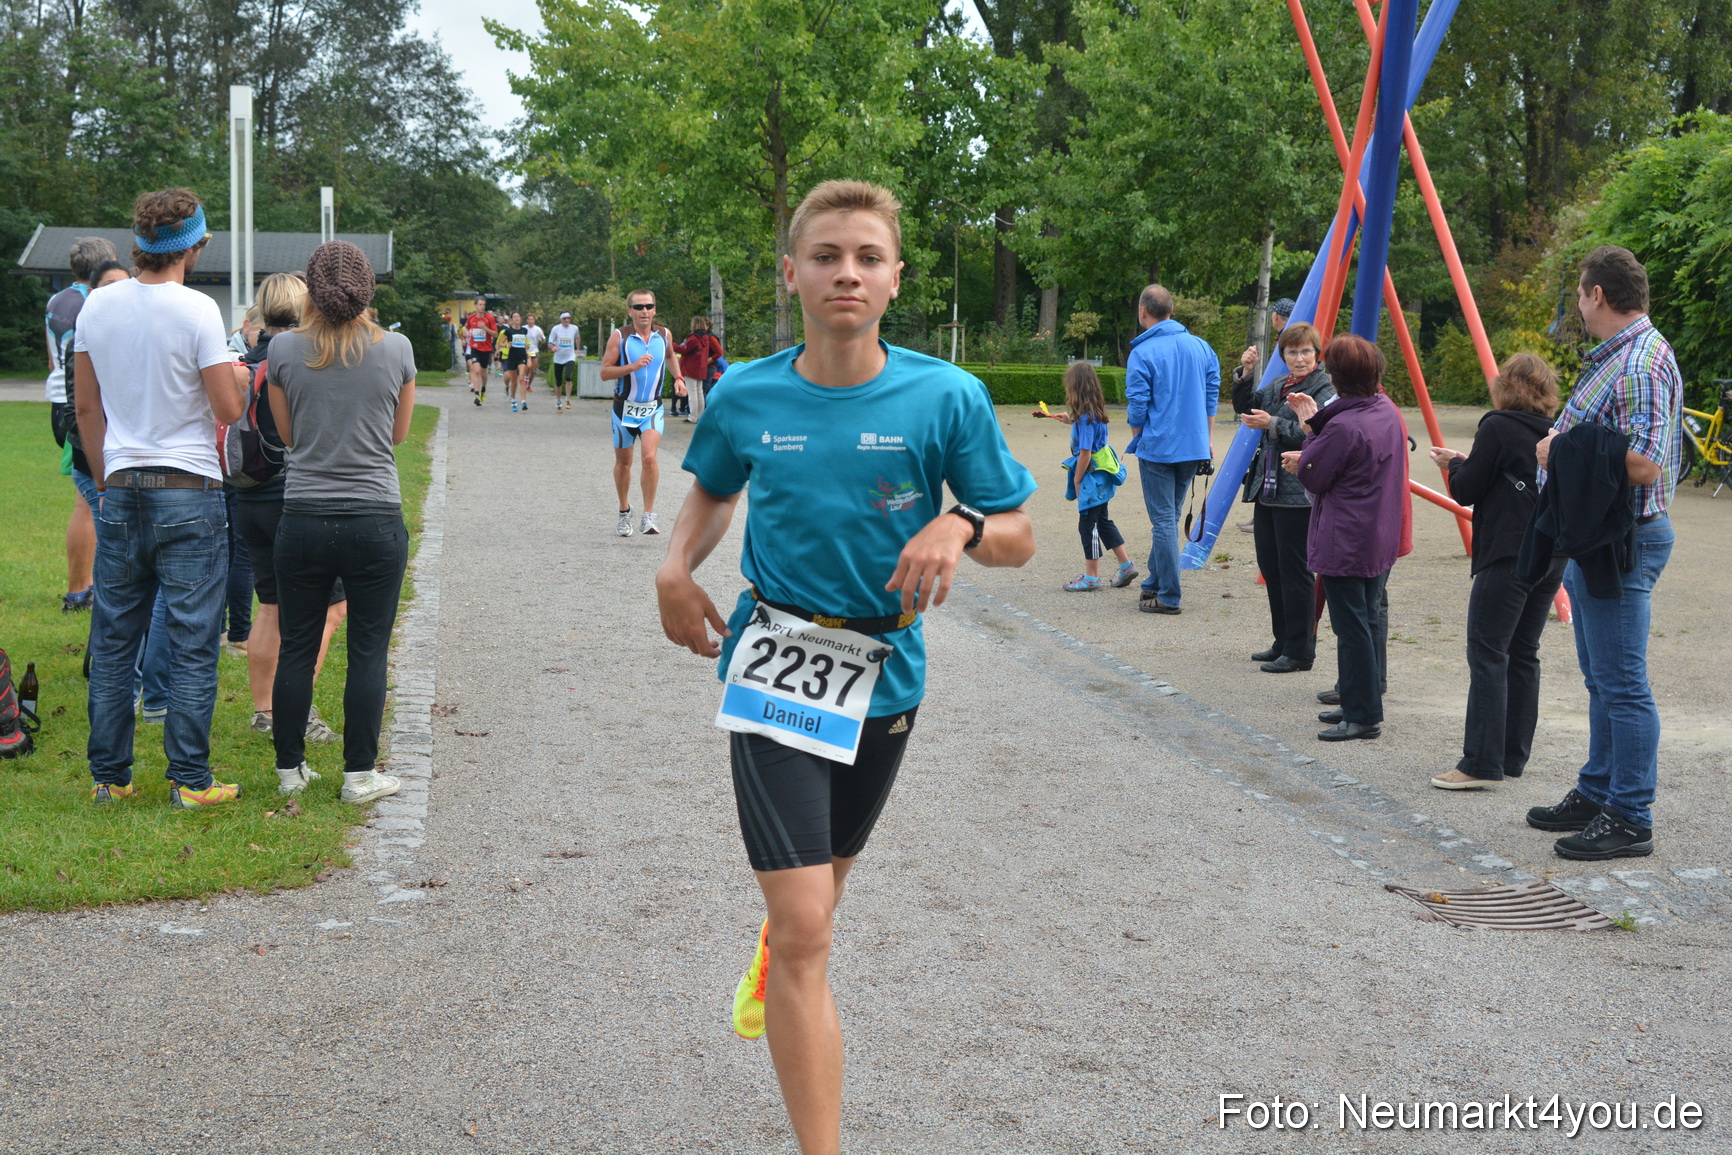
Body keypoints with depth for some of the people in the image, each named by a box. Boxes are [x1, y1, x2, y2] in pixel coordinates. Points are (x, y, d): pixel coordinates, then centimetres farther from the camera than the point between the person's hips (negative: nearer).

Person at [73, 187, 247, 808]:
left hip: (122, 493, 5)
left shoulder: (97, 306, 5)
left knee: (112, 641, 12)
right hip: (190, 495, -5)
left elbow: (87, 408, 12)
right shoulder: (196, 310, -12)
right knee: (193, 645, 2)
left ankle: (109, 777, 18)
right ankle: (190, 781, 5)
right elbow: (229, 410, -11)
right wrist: (238, 377, 11)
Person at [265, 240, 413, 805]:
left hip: (303, 520, 1)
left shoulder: (285, 349, -3)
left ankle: (290, 768, 21)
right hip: (376, 521, -1)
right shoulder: (396, 349, -4)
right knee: (368, 652, 6)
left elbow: (287, 433, 10)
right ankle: (360, 774, 11)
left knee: (297, 648, 12)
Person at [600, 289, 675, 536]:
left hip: (653, 408, 0)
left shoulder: (664, 335, 1)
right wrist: (632, 366, -23)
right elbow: (605, 372, -12)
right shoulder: (619, 337, -8)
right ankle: (624, 512, 33)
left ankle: (649, 517, -15)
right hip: (624, 407, 0)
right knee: (623, 462, 12)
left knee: (649, 457, -20)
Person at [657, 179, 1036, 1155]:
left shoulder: (947, 397, -11)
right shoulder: (745, 398, -6)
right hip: (774, 667, -2)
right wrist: (678, 567, -2)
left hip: (884, 672, 2)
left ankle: (779, 949, 63)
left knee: (828, 874, 26)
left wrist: (959, 527, -25)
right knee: (807, 928, -11)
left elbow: (1019, 537, -4)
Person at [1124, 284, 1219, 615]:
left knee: (1164, 520, -1)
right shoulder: (1201, 346, 6)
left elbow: (1138, 408, -10)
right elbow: (1212, 397, 9)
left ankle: (1168, 597, 1)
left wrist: (1137, 442, 8)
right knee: (1169, 516, 18)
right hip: (1194, 448, 6)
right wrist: (1206, 441, 17)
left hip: (1158, 448, -6)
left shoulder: (1142, 353, -11)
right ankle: (1154, 583, 28)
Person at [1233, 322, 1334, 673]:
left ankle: (1299, 651, 4)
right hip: (1267, 488, 9)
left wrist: (1273, 424, -22)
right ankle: (1283, 643, 26)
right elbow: (1246, 407, 15)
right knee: (1270, 567, 14)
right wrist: (1244, 375, 1)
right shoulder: (1278, 386, 16)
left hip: (1298, 495, -9)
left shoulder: (1325, 390, -9)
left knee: (1294, 571, -4)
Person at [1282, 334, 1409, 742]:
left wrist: (1311, 427, -1)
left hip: (1345, 545, -9)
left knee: (1352, 627, -2)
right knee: (1368, 621, 17)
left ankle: (1363, 716, 2)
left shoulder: (1343, 426, -23)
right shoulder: (1388, 412, 6)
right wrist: (1315, 421, 13)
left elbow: (1312, 476, -13)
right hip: (1381, 540, 9)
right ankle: (1361, 704, 26)